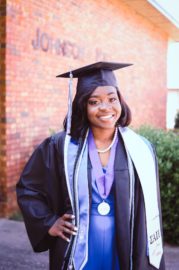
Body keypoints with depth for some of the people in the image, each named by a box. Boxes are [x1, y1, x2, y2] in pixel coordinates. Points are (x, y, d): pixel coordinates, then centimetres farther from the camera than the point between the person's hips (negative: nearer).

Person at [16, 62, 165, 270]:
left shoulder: (140, 149, -5)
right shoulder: (60, 146, -8)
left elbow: (149, 214, 0)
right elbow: (27, 188, 4)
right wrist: (48, 223, -5)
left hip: (125, 252, 1)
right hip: (76, 252, 0)